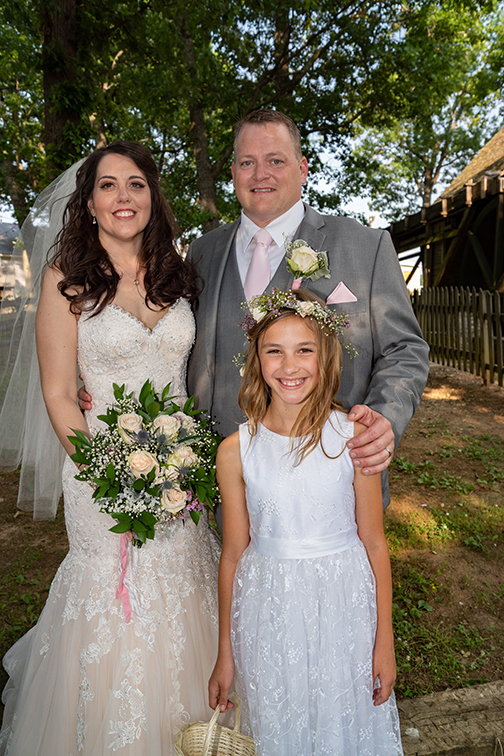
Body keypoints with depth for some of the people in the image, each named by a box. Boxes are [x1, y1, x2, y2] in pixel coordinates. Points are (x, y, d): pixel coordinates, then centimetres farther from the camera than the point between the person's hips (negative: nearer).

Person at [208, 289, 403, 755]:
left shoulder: (354, 438, -11)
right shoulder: (236, 451, -9)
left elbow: (374, 544, -4)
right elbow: (233, 554, -1)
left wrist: (385, 642, 0)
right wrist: (225, 655, 7)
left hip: (342, 605, 0)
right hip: (267, 614, 1)